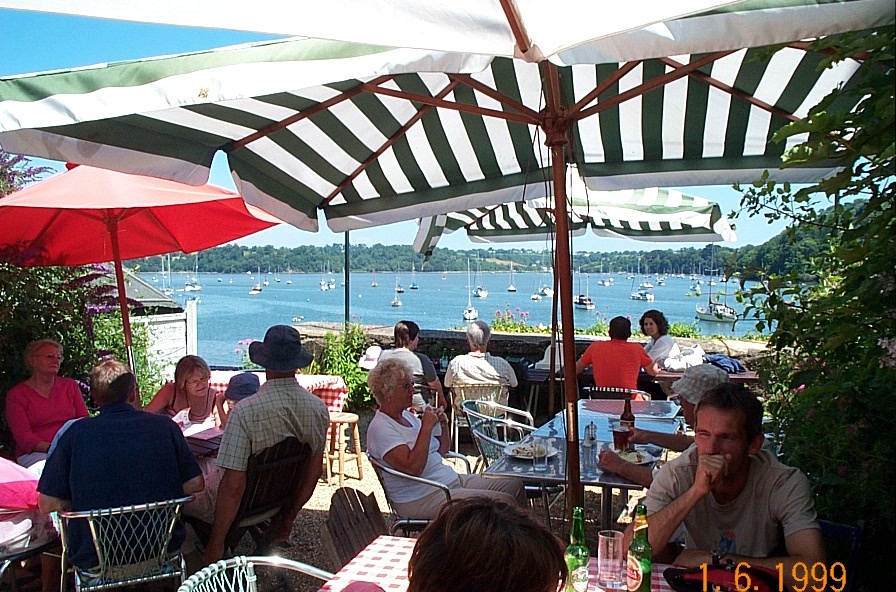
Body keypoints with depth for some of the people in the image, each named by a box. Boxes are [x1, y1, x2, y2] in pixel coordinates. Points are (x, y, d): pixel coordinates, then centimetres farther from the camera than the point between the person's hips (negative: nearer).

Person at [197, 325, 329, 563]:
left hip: (240, 504, -6)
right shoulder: (318, 408, -11)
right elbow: (314, 471, 0)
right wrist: (288, 519, 13)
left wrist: (215, 545, -15)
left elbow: (233, 486, -27)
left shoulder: (245, 411, -28)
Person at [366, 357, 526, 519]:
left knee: (515, 486, 6)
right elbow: (414, 467, -28)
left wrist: (443, 424, 3)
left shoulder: (407, 416, 13)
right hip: (422, 499, -9)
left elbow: (441, 451, 20)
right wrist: (426, 427, -24)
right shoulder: (380, 428, -16)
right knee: (505, 502, -17)